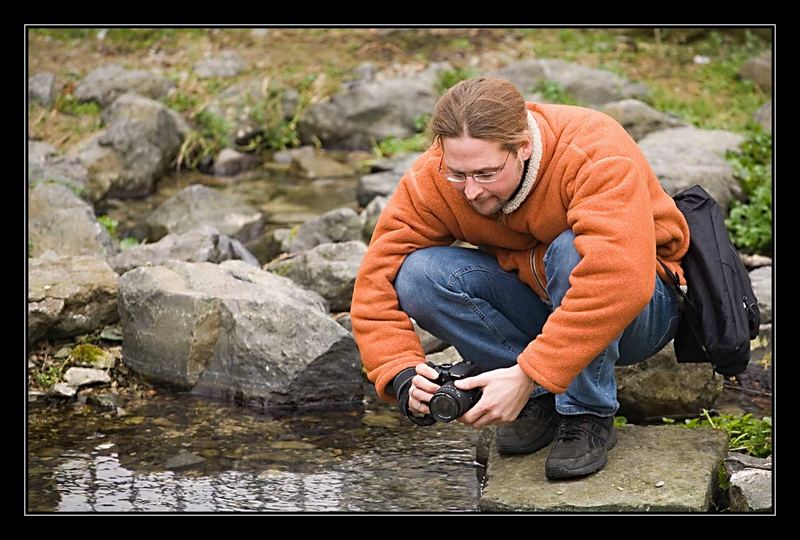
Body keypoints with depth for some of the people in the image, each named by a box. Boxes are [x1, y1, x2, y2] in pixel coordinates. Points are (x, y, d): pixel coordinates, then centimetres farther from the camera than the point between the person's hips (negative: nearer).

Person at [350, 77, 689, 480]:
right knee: (417, 276, -21)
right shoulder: (431, 181, -17)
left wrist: (526, 375, -44)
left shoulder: (596, 154, -30)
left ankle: (588, 415, -18)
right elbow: (377, 283, -15)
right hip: (538, 306, 4)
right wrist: (403, 375, -32)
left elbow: (619, 278, -43)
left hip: (639, 309, -4)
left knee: (571, 250, -37)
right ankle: (543, 399, -10)